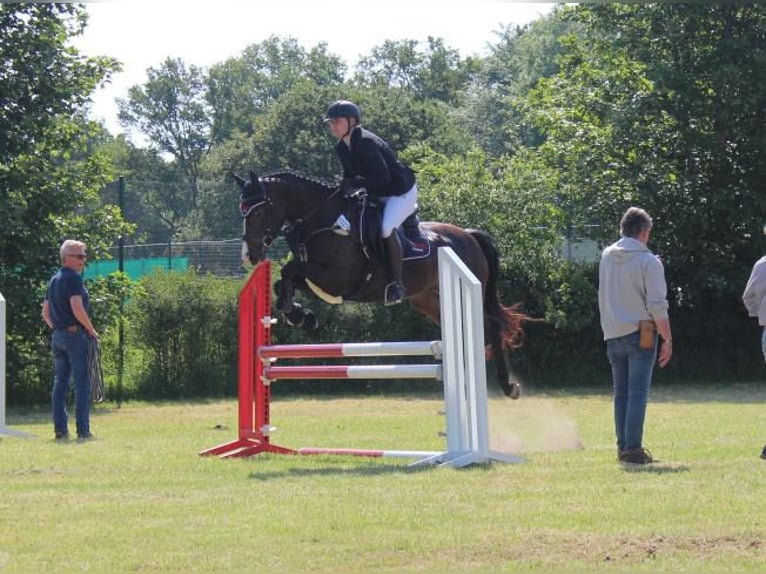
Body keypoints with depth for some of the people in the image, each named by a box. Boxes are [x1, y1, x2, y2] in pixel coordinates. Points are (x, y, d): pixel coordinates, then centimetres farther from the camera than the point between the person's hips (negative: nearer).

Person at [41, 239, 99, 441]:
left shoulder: (53, 280, 16)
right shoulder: (73, 278, -11)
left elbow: (45, 312, 18)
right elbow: (77, 308, -21)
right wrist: (91, 330, -11)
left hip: (57, 335, 8)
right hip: (75, 334, -8)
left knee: (60, 383, 9)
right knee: (82, 383, -5)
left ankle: (60, 429, 8)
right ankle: (83, 430, -8)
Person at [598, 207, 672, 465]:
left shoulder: (607, 257, 7)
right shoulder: (648, 261, -10)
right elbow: (657, 306, -13)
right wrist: (667, 339, -8)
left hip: (613, 334, 6)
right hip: (640, 334, -6)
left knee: (621, 393, 12)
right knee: (637, 393, -5)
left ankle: (623, 447, 13)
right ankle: (633, 449, -10)